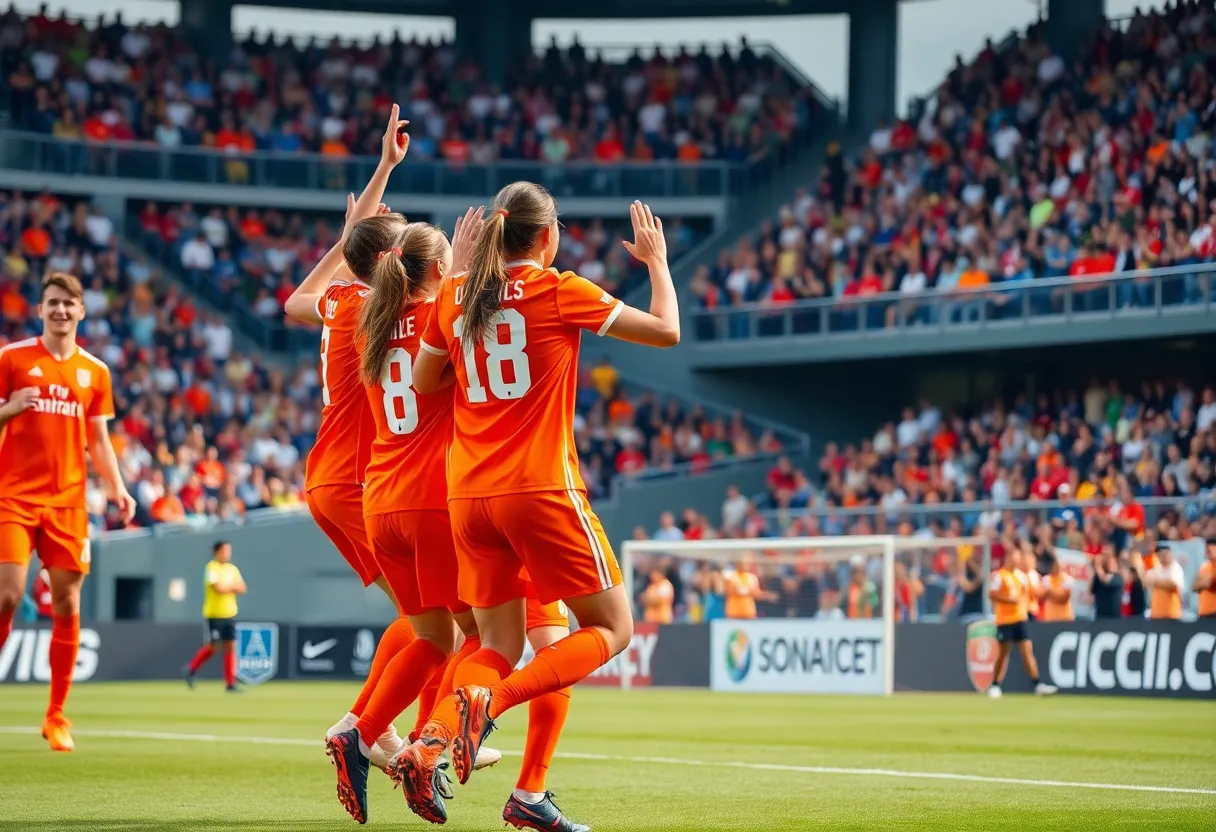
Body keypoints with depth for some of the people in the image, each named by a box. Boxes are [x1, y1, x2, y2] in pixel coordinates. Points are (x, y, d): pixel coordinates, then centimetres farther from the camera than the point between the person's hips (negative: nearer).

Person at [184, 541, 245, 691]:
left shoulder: (232, 569, 11)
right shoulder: (212, 568, -10)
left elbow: (242, 588, 4)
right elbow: (218, 588, -21)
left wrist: (226, 587, -12)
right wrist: (232, 586, -4)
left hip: (230, 614, 6)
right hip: (214, 614, -6)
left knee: (230, 647, 1)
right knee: (213, 647, -3)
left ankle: (230, 683, 1)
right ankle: (191, 669, 20)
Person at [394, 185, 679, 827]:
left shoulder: (454, 297, 7)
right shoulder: (559, 292, -5)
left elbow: (424, 380, 21)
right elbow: (666, 331, 0)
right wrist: (656, 260, 17)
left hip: (468, 496, 6)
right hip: (541, 490, -6)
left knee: (500, 645, 13)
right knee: (611, 627, 6)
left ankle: (433, 738, -15)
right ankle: (487, 700, -15)